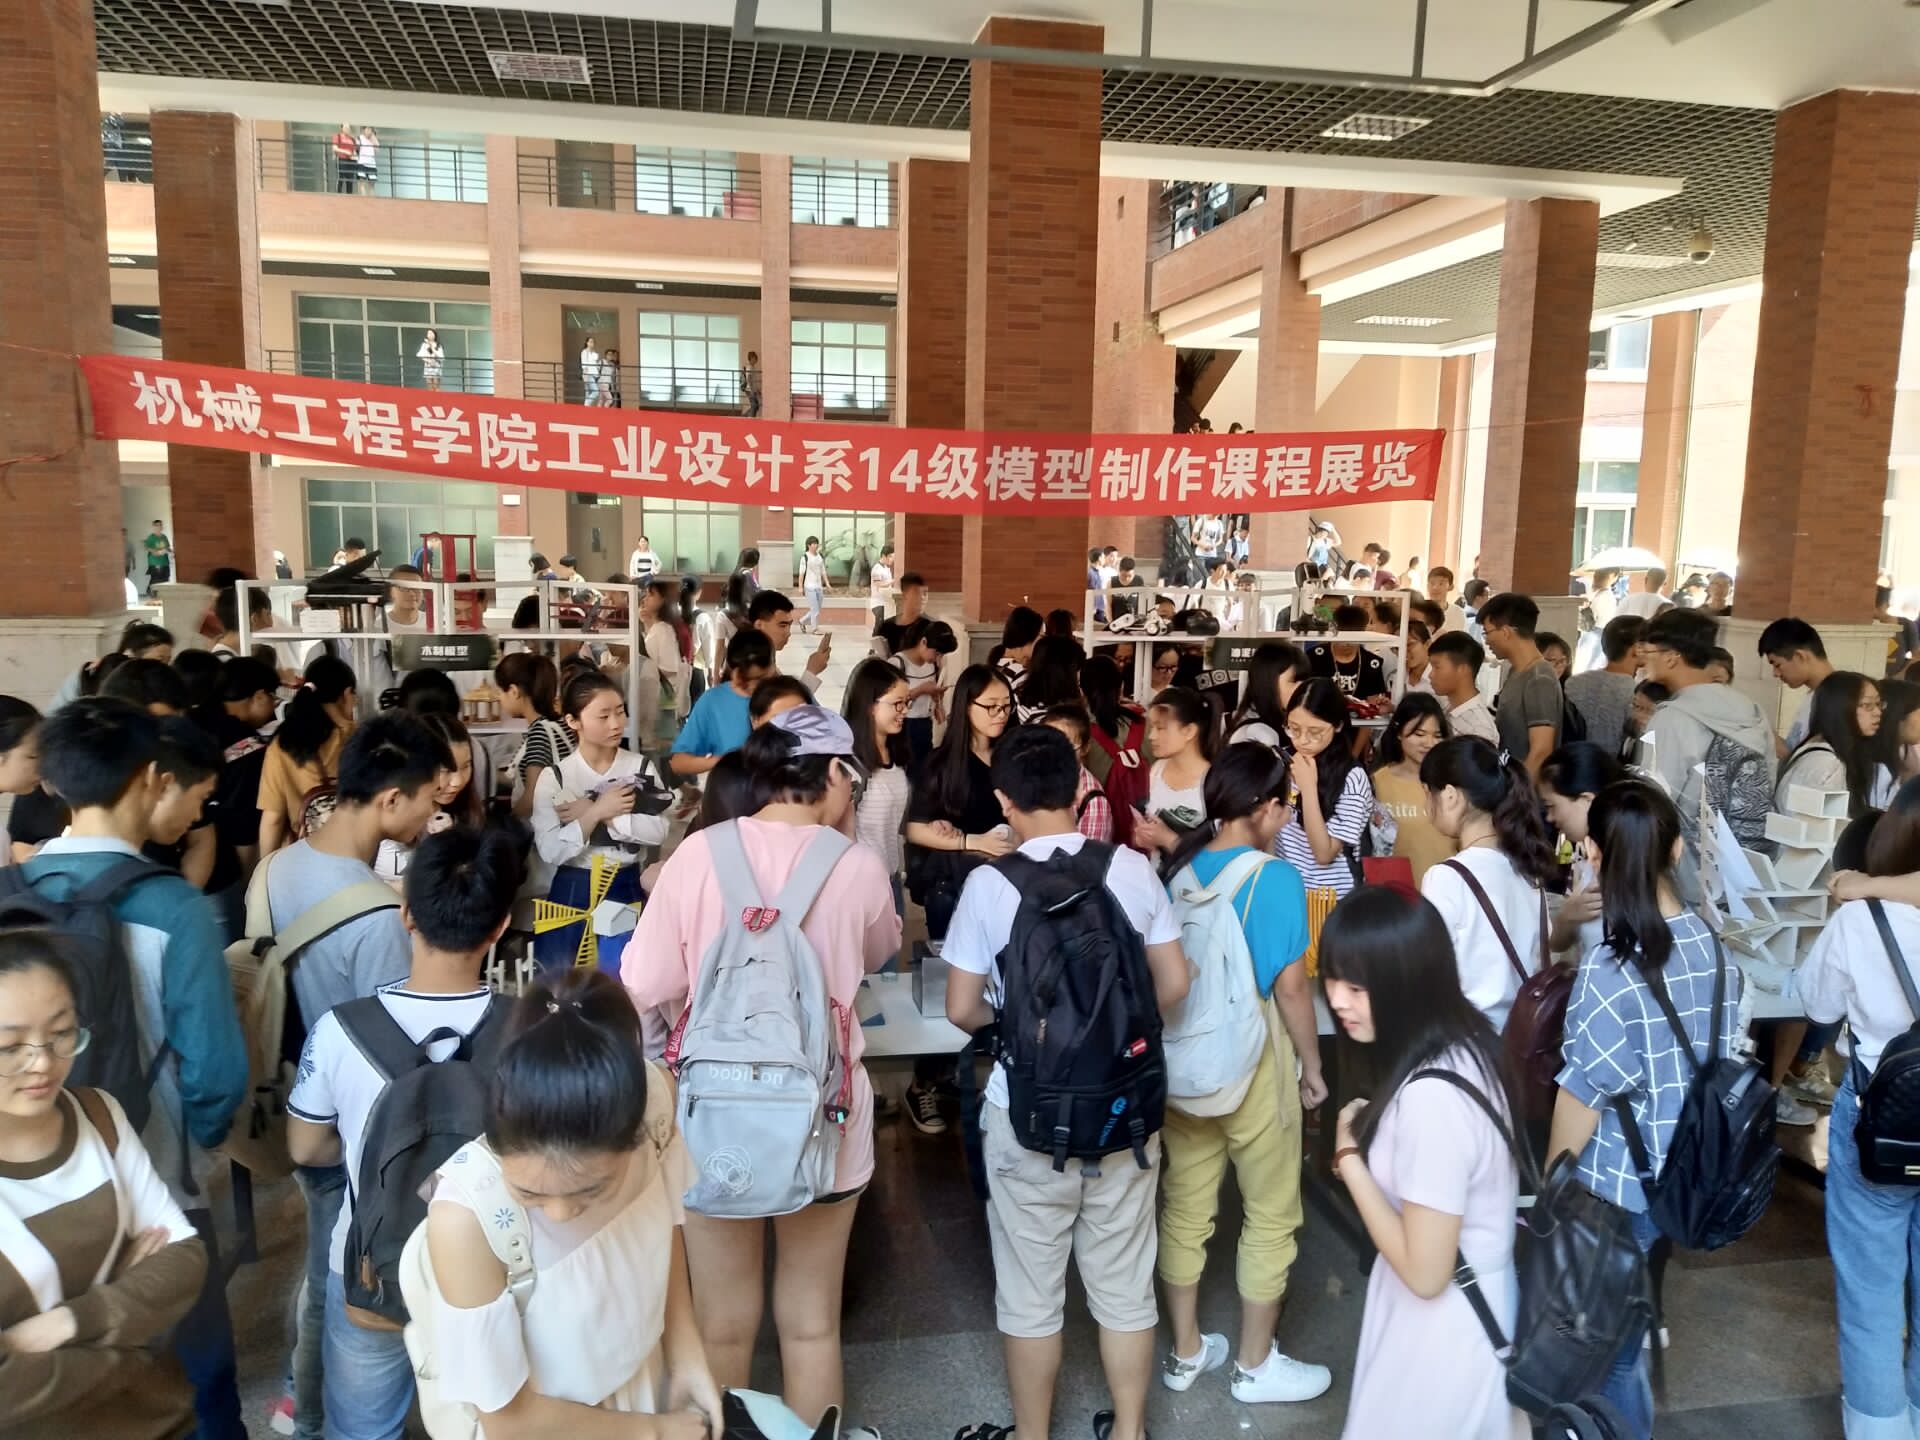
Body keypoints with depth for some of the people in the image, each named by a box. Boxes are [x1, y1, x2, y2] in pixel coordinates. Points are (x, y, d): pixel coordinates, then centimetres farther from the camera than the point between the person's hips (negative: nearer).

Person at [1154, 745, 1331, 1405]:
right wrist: (1312, 1066, -1)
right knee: (1270, 1216, 13)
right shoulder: (1275, 877, -18)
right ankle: (1255, 1365, 27)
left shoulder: (1180, 869, -2)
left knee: (1184, 1206, 16)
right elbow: (1291, 985, -15)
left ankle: (1186, 1352, 31)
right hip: (1251, 1060, -5)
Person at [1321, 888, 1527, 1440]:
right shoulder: (1464, 1043, -5)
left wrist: (1349, 1157, -19)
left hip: (1443, 1330, -8)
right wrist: (1377, 1133, 0)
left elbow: (1424, 1271, -25)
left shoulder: (1431, 1098, -33)